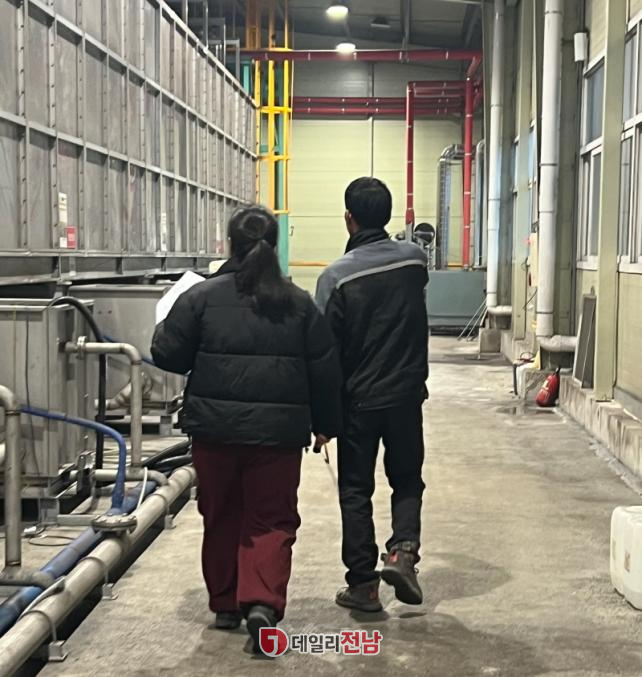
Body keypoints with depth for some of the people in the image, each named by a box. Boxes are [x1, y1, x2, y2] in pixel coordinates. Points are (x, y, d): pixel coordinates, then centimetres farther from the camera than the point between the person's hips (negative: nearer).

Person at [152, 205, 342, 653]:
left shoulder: (203, 297, -4)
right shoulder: (300, 304, 1)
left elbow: (168, 356, -1)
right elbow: (325, 373, 5)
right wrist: (326, 424, 16)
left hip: (215, 428, 1)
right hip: (278, 431, 0)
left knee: (222, 517, 16)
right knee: (271, 519, 7)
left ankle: (225, 605, 27)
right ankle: (262, 602, -11)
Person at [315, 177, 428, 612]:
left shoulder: (337, 276, -13)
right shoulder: (415, 259, -3)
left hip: (358, 400, -2)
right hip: (407, 394, 3)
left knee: (356, 490, 9)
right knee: (407, 480, 18)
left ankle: (363, 583, 11)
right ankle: (403, 550, -3)